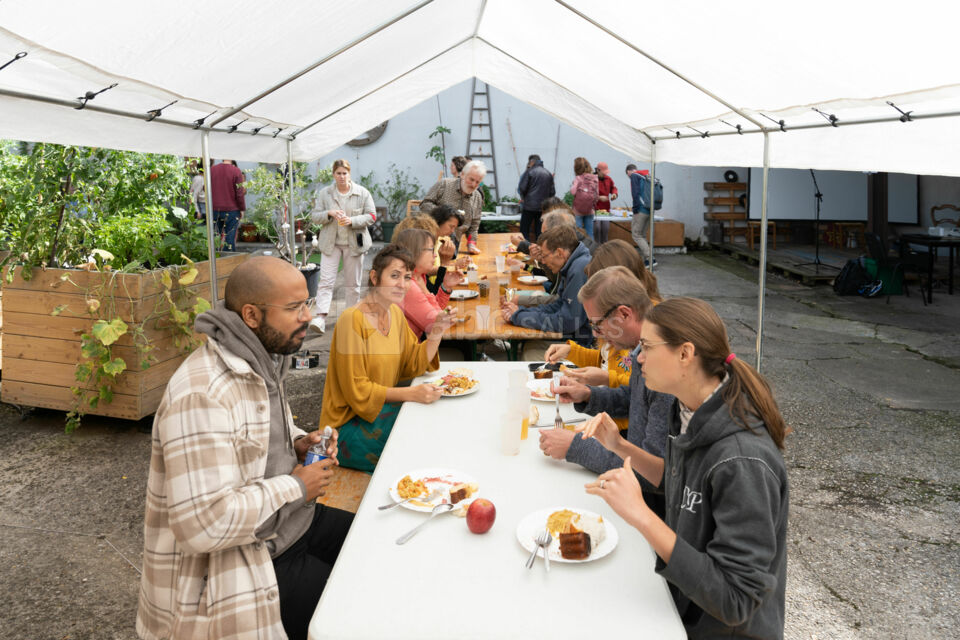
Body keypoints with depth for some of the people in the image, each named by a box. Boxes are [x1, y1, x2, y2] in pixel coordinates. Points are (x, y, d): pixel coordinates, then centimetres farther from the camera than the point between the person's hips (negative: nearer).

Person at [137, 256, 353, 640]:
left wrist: (297, 443, 0)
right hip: (224, 566, -9)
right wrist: (296, 487, -23)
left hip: (291, 521, 9)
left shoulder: (260, 361, 2)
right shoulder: (202, 395, -30)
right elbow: (203, 524, -34)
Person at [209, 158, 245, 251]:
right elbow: (239, 193, -11)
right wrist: (242, 209, -1)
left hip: (215, 209, 4)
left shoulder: (211, 170, 2)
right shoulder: (236, 172, -10)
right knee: (230, 237, 2)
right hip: (231, 210, -3)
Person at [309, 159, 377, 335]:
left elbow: (371, 216, -1)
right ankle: (320, 317, -16)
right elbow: (314, 217, 5)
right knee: (326, 280, -10)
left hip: (354, 243, 0)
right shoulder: (324, 193, 5)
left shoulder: (362, 193, 1)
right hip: (330, 243, 0)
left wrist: (352, 221, -16)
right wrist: (329, 213, -15)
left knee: (353, 283, 7)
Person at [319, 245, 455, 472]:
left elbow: (413, 365, 7)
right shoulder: (353, 320, -20)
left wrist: (436, 333, -7)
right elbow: (357, 391, -20)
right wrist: (410, 393, -26)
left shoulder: (395, 313, 6)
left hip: (382, 409, 8)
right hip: (349, 425, -8)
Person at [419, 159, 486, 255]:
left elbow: (474, 225, 16)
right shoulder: (444, 184, -4)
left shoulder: (478, 198, 9)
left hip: (454, 242, 4)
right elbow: (424, 204, -5)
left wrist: (471, 243, 2)